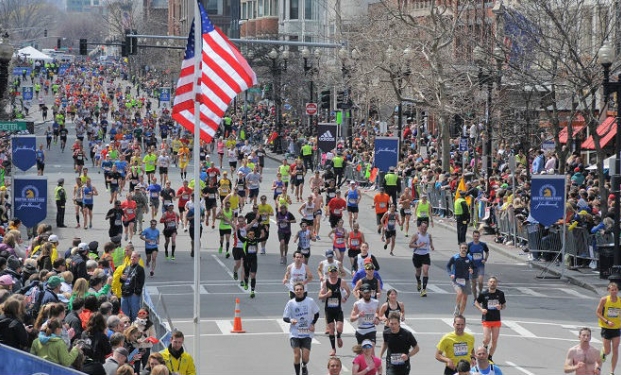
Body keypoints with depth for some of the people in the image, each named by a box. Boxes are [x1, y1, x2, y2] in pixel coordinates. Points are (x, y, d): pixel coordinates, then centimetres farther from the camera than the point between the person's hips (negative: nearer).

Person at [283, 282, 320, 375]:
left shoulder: (310, 301, -2)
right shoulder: (291, 303, -3)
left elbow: (316, 314, 13)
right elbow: (285, 317, 0)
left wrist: (313, 324, -2)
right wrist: (290, 320, -22)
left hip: (307, 333, 0)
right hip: (295, 333, 0)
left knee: (305, 356, -6)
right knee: (297, 355, -11)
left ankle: (304, 367, 28)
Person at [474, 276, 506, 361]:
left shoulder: (500, 293, 1)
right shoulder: (483, 294, -5)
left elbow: (504, 305, 12)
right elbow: (476, 303, 8)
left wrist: (501, 307, -12)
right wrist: (481, 309, -10)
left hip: (496, 320, 3)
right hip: (486, 320, -3)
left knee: (495, 340, 4)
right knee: (487, 339, -15)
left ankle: (490, 357, 19)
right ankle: (485, 347, 21)